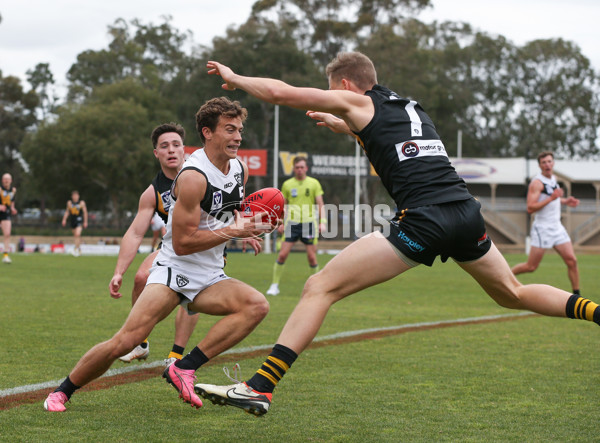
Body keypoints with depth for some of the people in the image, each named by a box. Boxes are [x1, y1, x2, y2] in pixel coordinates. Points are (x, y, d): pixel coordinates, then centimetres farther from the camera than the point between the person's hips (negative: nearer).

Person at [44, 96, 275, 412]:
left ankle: (185, 368, -21)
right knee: (125, 342, -21)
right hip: (173, 270, -6)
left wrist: (245, 229, 9)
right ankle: (62, 391, 4)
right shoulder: (193, 176, -18)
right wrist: (232, 231, -19)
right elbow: (182, 243, -20)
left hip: (209, 279, 6)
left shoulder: (240, 169, 6)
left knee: (258, 305, -24)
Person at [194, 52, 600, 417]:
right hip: (466, 212, 7)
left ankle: (259, 389, -13)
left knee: (320, 287, -5)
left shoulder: (357, 102, 8)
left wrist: (234, 78, 22)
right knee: (513, 294, 29)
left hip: (424, 219, -7)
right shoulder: (411, 107, 27)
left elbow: (280, 92, 5)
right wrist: (338, 125, 56)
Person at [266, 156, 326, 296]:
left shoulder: (314, 183, 3)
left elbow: (320, 204, 3)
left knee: (311, 257, -2)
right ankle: (274, 286, 3)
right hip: (292, 223, 1)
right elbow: (283, 205, 14)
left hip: (308, 223, -1)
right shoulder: (287, 184, 6)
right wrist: (280, 223, 7)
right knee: (282, 254, -6)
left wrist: (322, 222, -8)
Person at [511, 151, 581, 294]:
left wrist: (565, 201, 15)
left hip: (557, 227, 7)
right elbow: (530, 208, -22)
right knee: (531, 267, -3)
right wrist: (551, 198, -27)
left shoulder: (553, 179, 12)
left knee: (572, 261, -4)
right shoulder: (537, 182, -14)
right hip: (542, 228, -7)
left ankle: (576, 294, 5)